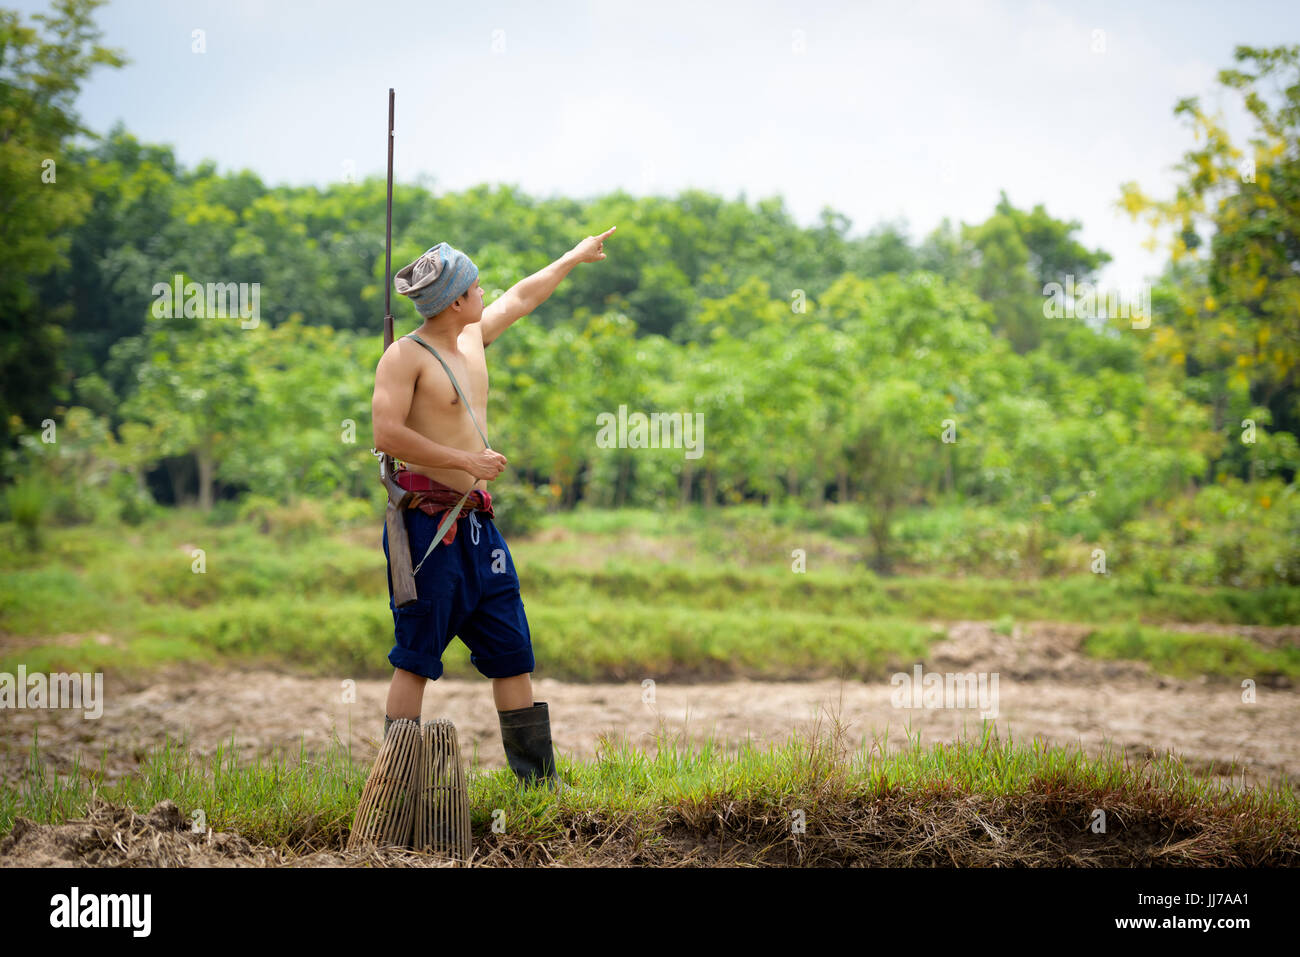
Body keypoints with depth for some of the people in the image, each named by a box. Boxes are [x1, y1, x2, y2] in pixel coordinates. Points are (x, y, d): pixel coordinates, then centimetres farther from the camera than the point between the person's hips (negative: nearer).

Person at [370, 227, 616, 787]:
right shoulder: (405, 356, -9)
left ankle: (539, 780, 12)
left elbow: (521, 298, 32)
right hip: (428, 525, -8)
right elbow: (386, 433, -20)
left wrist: (574, 257, 44)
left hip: (477, 525, 8)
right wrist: (466, 460, -18)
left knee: (512, 655, 7)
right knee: (415, 661, -5)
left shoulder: (473, 338, 15)